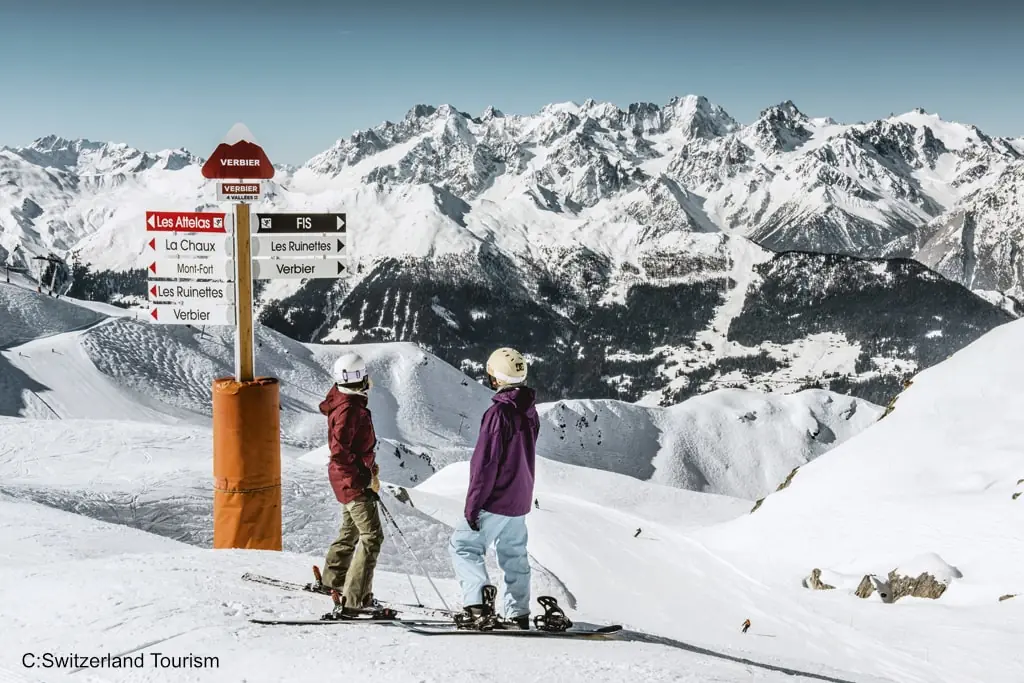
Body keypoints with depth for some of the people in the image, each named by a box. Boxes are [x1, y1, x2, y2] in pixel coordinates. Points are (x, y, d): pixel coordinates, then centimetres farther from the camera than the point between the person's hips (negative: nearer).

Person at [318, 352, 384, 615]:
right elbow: (339, 453, -26)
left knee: (351, 530, 25)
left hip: (352, 478, 10)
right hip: (354, 481, -10)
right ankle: (354, 599, -13)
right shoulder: (348, 410, -23)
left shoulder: (348, 402, 8)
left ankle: (332, 580, 41)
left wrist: (369, 466, 17)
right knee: (372, 536, -11)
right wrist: (364, 479, -21)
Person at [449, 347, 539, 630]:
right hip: (520, 500, 8)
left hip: (495, 500, -8)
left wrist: (472, 504, -14)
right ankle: (518, 614, 18)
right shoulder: (530, 411, 7)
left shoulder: (499, 412, -20)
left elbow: (486, 463, -19)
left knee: (463, 546, 0)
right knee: (514, 555, 14)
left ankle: (479, 604, -11)